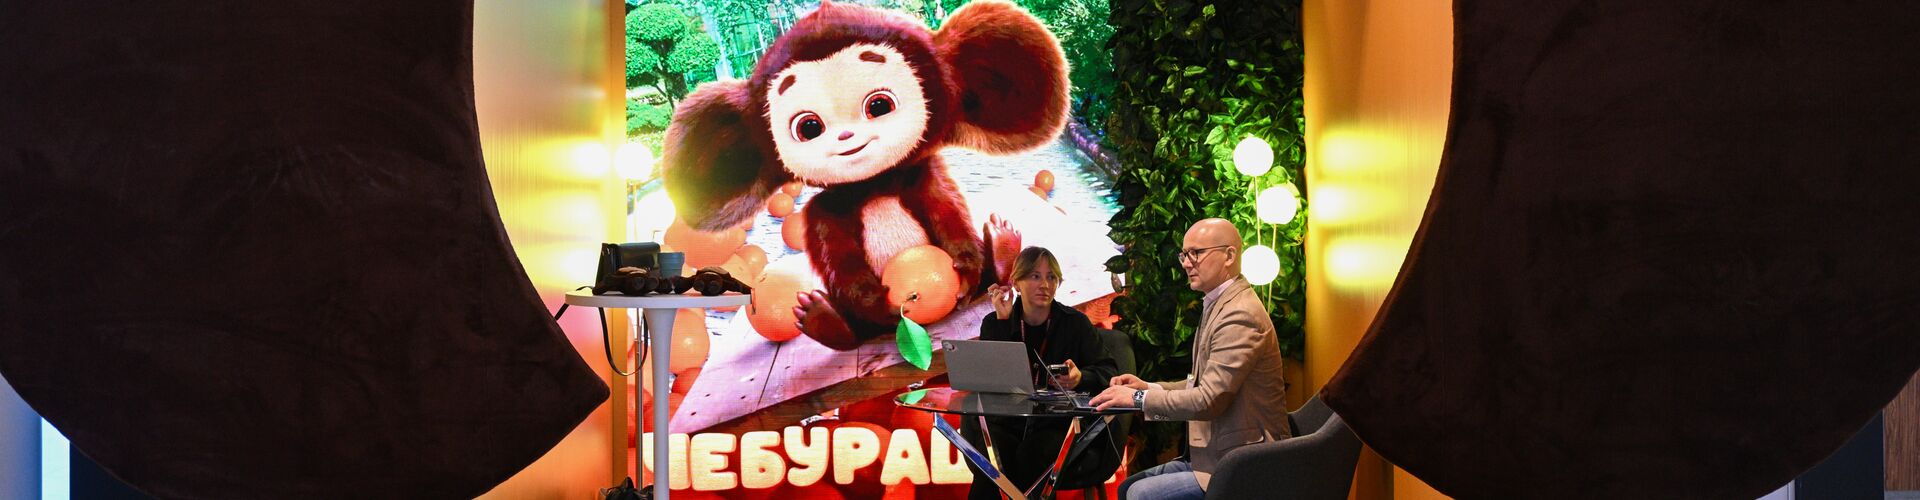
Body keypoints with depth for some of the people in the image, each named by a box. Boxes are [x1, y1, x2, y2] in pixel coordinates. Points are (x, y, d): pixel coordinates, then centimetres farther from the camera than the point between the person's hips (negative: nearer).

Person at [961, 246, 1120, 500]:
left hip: (1057, 424, -1)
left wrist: (1081, 378, -21)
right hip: (1005, 420, 1)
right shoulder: (994, 323, 9)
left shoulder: (1075, 322, 6)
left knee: (1031, 457, -33)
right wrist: (1002, 321, -10)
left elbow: (1108, 371, 2)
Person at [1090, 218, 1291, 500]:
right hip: (1218, 454, 10)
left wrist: (1138, 398, -15)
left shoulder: (1240, 315, -20)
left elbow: (1209, 399, -24)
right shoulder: (1219, 304, 13)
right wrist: (1149, 388, 5)